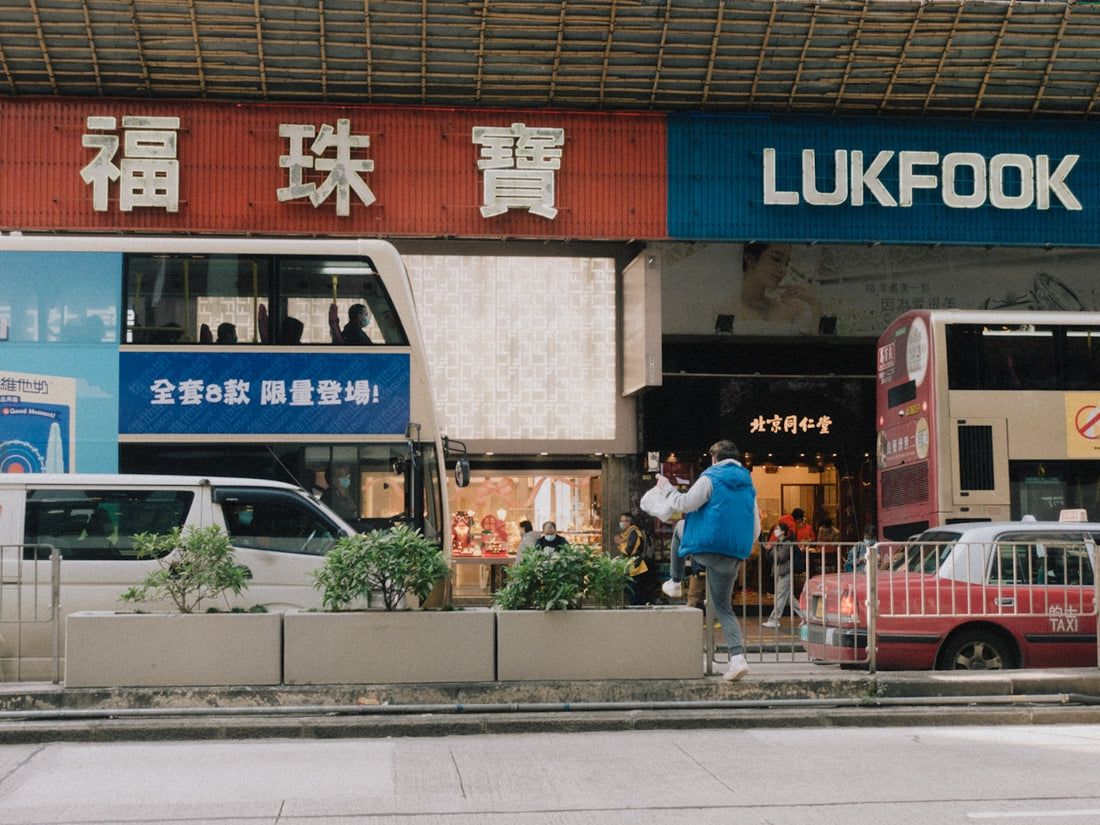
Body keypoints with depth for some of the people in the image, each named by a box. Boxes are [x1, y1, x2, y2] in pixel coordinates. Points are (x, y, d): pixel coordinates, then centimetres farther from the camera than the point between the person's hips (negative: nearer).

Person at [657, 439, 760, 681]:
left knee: (680, 529, 28)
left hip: (707, 548, -5)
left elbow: (685, 504, -11)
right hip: (734, 556, 5)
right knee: (724, 607, 12)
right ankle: (737, 657, -7)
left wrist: (667, 488, 6)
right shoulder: (748, 485, 16)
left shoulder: (710, 478, -4)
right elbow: (755, 529, 18)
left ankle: (675, 582, 33)